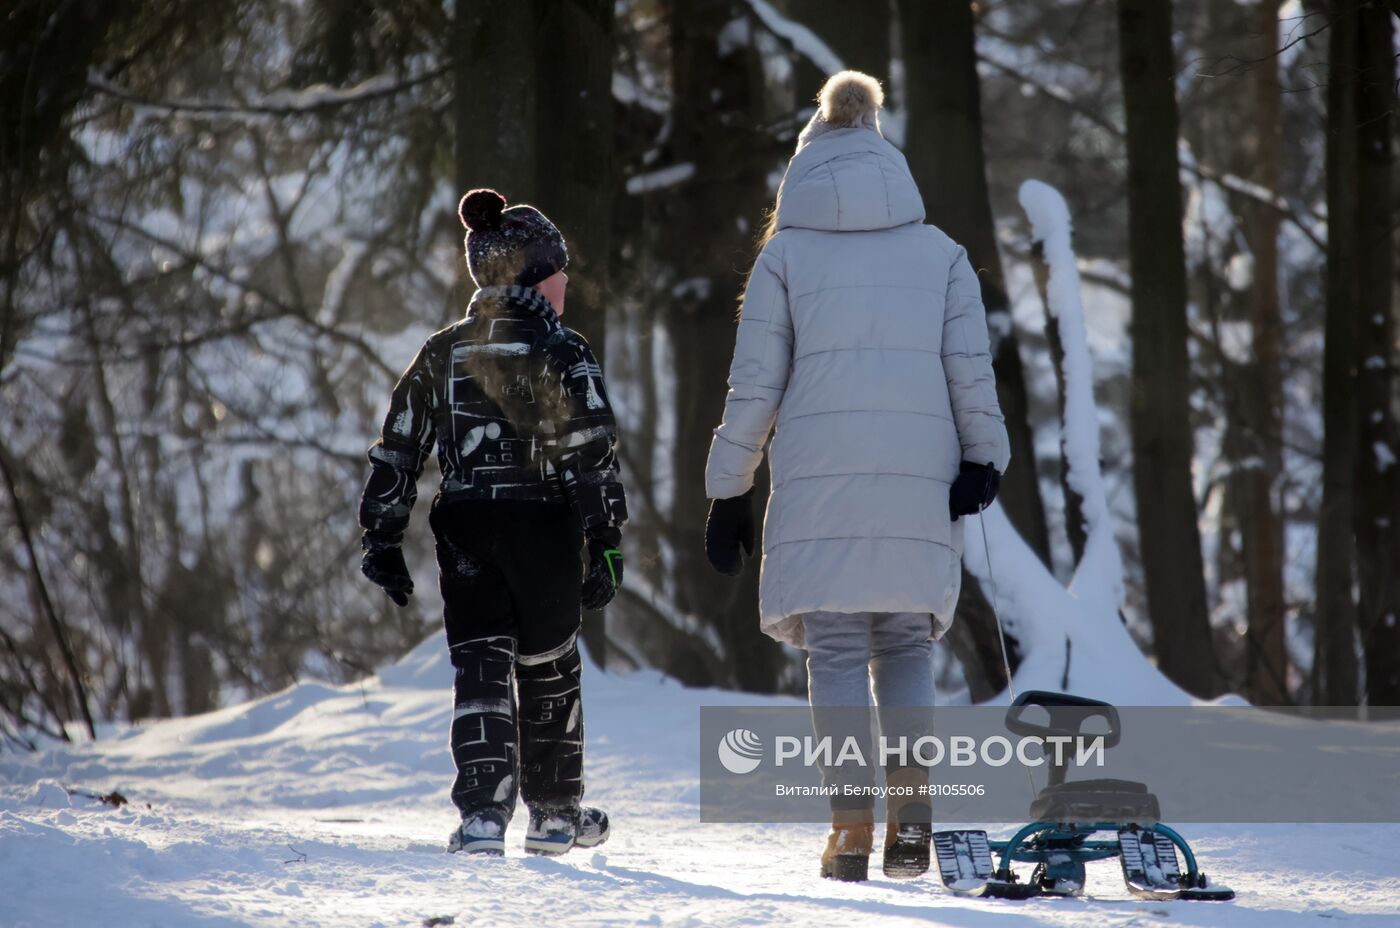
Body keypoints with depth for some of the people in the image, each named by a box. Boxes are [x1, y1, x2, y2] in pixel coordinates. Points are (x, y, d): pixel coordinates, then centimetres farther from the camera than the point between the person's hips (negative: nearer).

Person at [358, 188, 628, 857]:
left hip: (463, 531, 3)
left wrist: (383, 539, 13)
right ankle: (554, 812, 25)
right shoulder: (563, 354, -7)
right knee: (548, 671, 14)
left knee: (480, 670, 0)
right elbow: (592, 455, -12)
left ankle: (482, 814, -16)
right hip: (541, 529, -2)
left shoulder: (442, 354, 6)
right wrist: (606, 543, -10)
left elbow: (396, 451, 8)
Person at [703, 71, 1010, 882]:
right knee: (905, 643, 11)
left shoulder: (787, 252, 6)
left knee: (837, 649, 2)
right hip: (921, 482, 2)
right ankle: (911, 810, -6)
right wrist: (983, 459, 3)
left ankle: (853, 827, -8)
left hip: (821, 480, -2)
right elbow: (971, 367, 2)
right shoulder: (941, 252, 12)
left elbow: (755, 383, 3)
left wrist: (730, 490, 8)